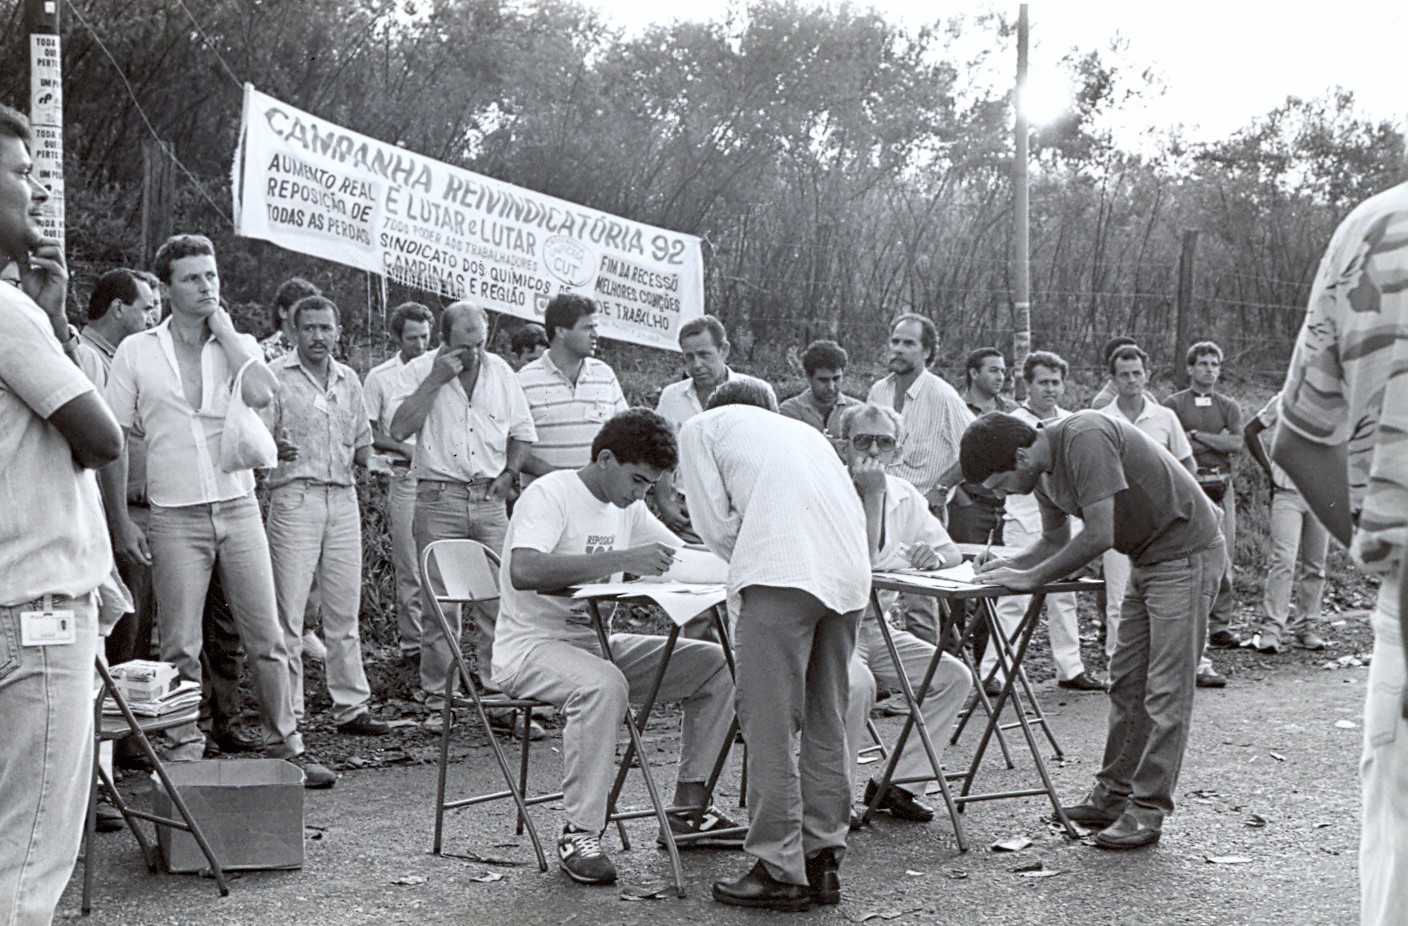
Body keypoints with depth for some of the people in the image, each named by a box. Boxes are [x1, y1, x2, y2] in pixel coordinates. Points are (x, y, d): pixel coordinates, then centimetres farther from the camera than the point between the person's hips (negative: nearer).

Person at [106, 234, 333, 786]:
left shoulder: (239, 345, 9)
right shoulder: (137, 352, 5)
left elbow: (262, 394, -14)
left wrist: (223, 327, -5)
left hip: (238, 508, 1)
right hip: (175, 517, -1)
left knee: (266, 637, 3)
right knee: (180, 648, 0)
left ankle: (286, 745, 12)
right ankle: (186, 751, 10)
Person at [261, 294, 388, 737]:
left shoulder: (348, 379, 17)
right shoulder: (276, 376, 1)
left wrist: (357, 455, 4)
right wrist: (276, 450, -23)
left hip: (343, 498, 5)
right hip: (295, 496, -5)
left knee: (344, 609, 7)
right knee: (288, 611, -6)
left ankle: (351, 706, 13)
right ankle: (286, 712, -1)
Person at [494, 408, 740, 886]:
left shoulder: (627, 506, 11)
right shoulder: (549, 495, -15)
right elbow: (524, 571, -33)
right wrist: (621, 559, -36)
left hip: (597, 641, 8)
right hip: (530, 645, -8)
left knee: (714, 663, -3)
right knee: (603, 685, -39)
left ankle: (689, 805, 3)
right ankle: (579, 834, -31)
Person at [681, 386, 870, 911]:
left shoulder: (701, 427, 20)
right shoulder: (804, 431, 35)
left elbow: (715, 520, 8)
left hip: (782, 572, -6)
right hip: (849, 572, 6)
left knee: (770, 724, -3)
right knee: (825, 721, 13)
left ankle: (779, 871, -3)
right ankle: (822, 859, 17)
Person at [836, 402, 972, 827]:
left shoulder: (904, 495, 7)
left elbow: (953, 552, 9)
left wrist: (935, 556, -15)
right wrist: (872, 495, -24)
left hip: (877, 628, 7)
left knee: (954, 676, -9)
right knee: (856, 683, -35)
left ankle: (896, 783, -3)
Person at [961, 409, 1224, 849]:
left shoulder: (1086, 438, -25)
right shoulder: (1045, 469, 4)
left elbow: (1099, 535, -28)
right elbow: (1055, 541, 16)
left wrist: (1031, 578, -21)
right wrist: (1010, 565, -3)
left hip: (1188, 555, -10)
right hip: (1148, 560, 10)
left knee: (1166, 690, -7)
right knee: (1127, 681, 11)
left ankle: (1148, 810, -3)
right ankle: (1114, 792, 19)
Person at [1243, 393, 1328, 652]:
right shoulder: (1283, 401, 0)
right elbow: (1250, 430, 10)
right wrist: (1268, 469, 2)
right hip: (1287, 492, -3)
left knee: (1314, 565, 6)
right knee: (1283, 560, -14)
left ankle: (1307, 627, 17)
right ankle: (1272, 628, -14)